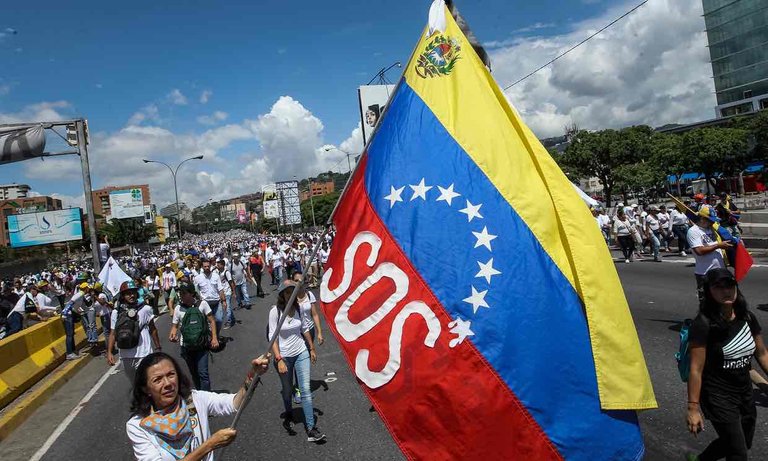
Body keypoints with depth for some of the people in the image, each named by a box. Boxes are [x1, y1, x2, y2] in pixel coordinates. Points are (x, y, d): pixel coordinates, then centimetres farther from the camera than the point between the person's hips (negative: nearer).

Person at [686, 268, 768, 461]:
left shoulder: (747, 317, -3)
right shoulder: (703, 324, -23)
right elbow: (696, 369, -21)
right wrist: (693, 408, -19)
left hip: (745, 393, 7)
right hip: (718, 397, -7)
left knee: (745, 443, 25)